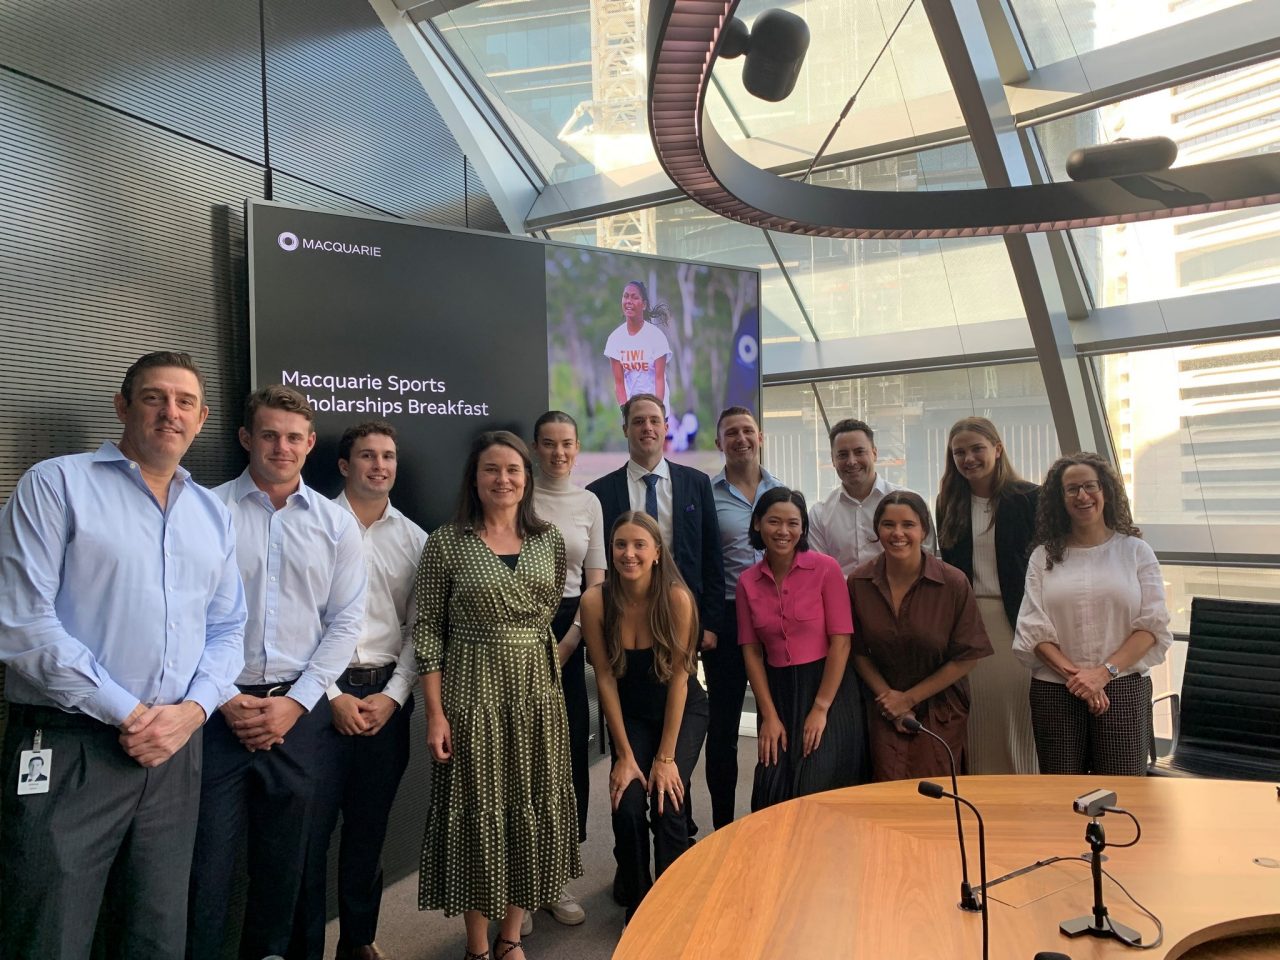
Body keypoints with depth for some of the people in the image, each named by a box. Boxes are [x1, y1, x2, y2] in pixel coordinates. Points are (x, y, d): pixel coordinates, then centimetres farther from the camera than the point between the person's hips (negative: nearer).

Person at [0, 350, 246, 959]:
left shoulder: (214, 515, 12)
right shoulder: (56, 485, -3)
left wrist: (193, 709, -6)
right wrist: (128, 713, -13)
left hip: (176, 749, 5)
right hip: (67, 749, -4)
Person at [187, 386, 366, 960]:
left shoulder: (336, 524, 4)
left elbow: (345, 622, 3)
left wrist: (297, 702, -5)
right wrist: (224, 698, -9)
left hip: (300, 711, 2)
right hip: (219, 709, -2)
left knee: (284, 860, 15)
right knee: (208, 859, 3)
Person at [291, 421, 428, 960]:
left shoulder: (413, 537, 7)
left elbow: (418, 626, 6)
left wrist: (392, 695, -4)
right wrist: (335, 695, -9)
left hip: (388, 695, 4)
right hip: (326, 691, -3)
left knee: (370, 826, 15)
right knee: (312, 827, 3)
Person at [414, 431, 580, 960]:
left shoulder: (550, 541, 4)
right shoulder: (447, 542, -7)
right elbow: (427, 629, -7)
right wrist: (435, 713, -10)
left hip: (537, 692, 4)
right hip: (473, 692, -3)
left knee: (533, 811, 11)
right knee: (478, 813, 6)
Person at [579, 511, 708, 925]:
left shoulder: (676, 598, -24)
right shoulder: (595, 601, -20)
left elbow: (678, 678, -19)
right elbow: (605, 678, -13)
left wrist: (666, 757, -17)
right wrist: (624, 755, -11)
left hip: (683, 710, -1)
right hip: (630, 715, 1)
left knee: (668, 803, -16)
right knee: (628, 806, -13)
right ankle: (636, 904, 13)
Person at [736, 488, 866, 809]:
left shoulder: (825, 568, -8)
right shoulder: (748, 582, 3)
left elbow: (841, 642, -10)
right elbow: (752, 651, 2)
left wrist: (820, 708, -13)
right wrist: (768, 715, -5)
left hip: (828, 688, -3)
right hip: (778, 692, 3)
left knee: (819, 791, -6)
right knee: (772, 792, 1)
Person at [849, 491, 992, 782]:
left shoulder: (954, 583, -14)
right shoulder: (859, 582, -7)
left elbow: (967, 657, -8)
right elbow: (859, 652, 2)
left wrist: (909, 698, -7)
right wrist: (887, 696, -8)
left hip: (941, 713, -1)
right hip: (885, 713, 1)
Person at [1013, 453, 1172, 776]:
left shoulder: (1136, 551, 5)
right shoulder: (1044, 556, 7)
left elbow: (1152, 625, -2)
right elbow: (1033, 630, 0)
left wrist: (1104, 672, -13)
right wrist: (1074, 674, -13)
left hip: (1123, 688, 0)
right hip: (1055, 691, 1)